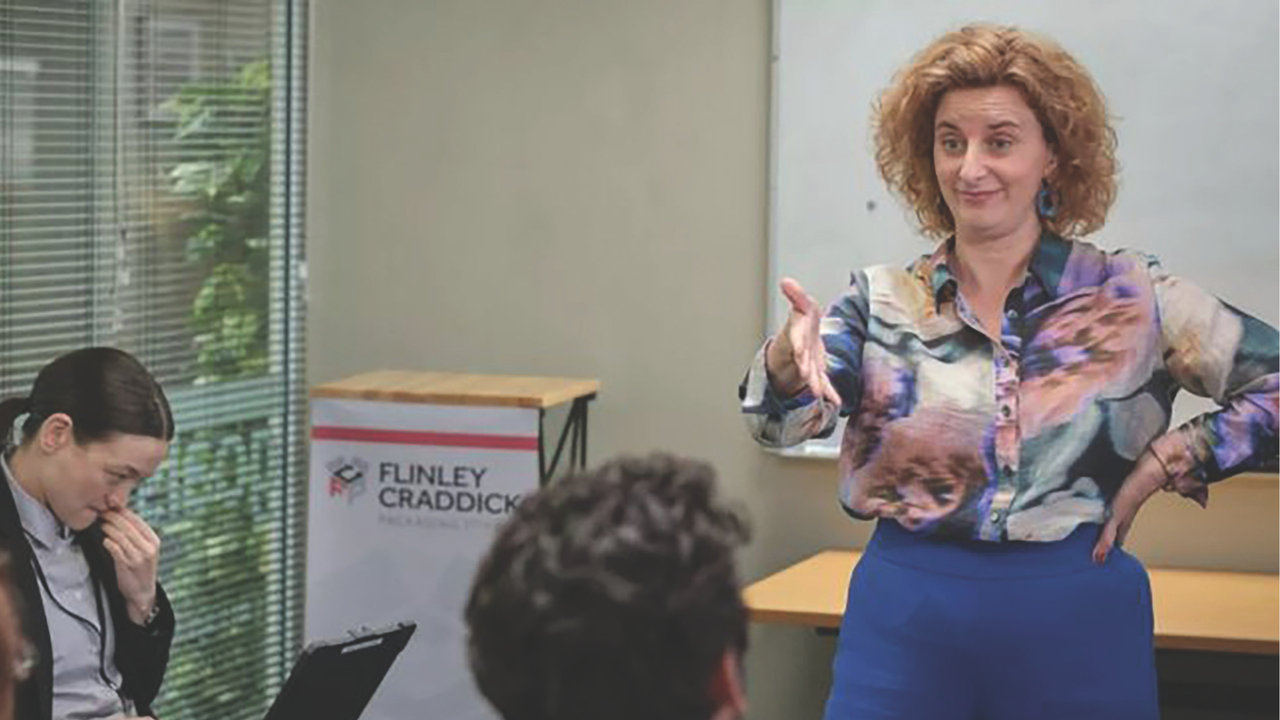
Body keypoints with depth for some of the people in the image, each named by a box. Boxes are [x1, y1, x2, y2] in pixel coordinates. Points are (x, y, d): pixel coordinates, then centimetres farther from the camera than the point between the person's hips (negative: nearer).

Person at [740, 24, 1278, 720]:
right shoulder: (882, 300, 3)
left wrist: (1169, 459, -10)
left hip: (1077, 624, -1)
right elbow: (782, 422, -12)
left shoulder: (1131, 296, 1)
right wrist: (795, 353, -33)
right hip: (906, 618, 1)